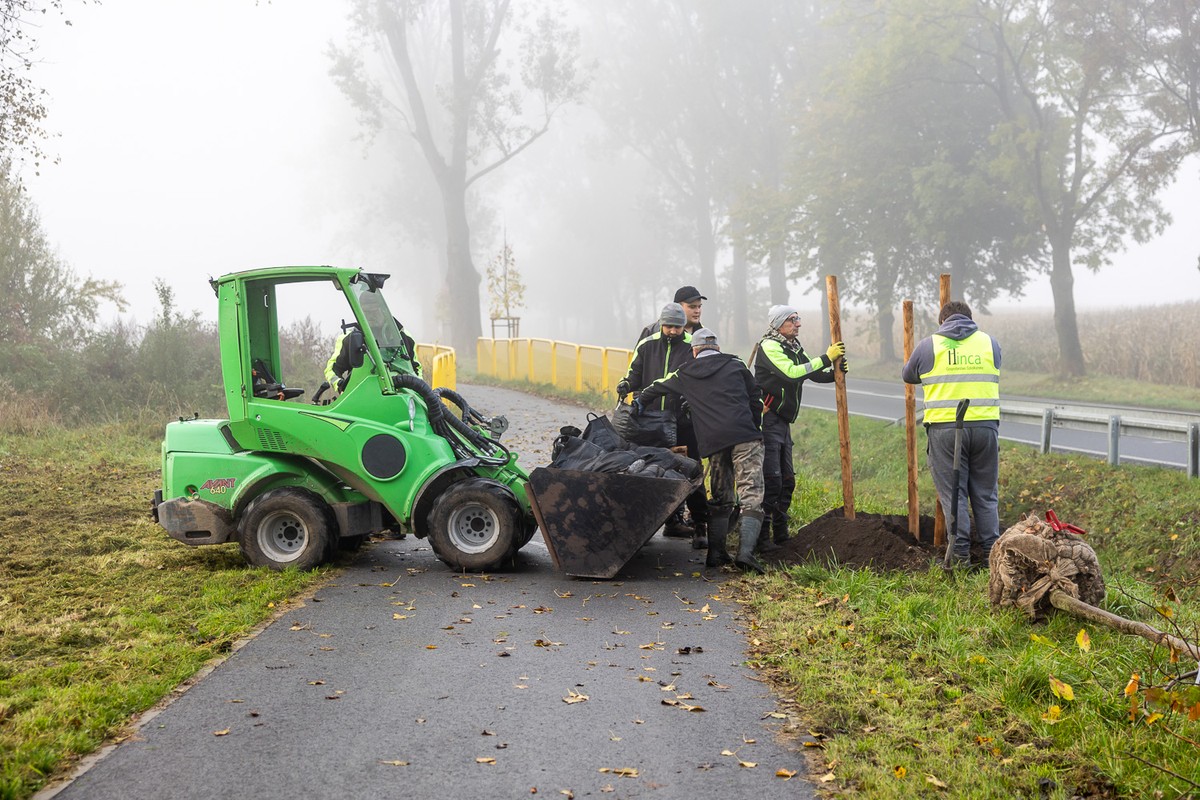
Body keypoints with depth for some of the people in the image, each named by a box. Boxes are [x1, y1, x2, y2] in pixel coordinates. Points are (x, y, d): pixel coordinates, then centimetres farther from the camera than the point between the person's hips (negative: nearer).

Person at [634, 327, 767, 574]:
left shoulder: (686, 373, 19)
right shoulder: (736, 366, 15)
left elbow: (658, 387, 35)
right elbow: (756, 399, 18)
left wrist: (639, 402, 53)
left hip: (712, 441, 2)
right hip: (744, 436, -2)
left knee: (720, 499, 17)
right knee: (752, 496, -7)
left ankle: (715, 553, 13)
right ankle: (745, 552, -22)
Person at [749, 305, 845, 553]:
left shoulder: (794, 349, 17)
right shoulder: (769, 347, -13)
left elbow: (814, 374, 12)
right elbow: (792, 373, -25)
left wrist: (834, 372, -9)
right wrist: (826, 358, -22)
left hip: (782, 422, 10)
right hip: (766, 421, -10)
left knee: (787, 480, 12)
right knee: (770, 481, -12)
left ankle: (780, 534, 20)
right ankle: (761, 537, -8)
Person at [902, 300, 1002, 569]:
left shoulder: (928, 345, 4)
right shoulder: (991, 343, 11)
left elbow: (908, 375, 19)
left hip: (944, 428, -2)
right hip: (985, 426, 2)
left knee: (953, 493, 3)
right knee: (986, 494, 11)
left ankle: (961, 553, 0)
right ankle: (992, 553, 12)